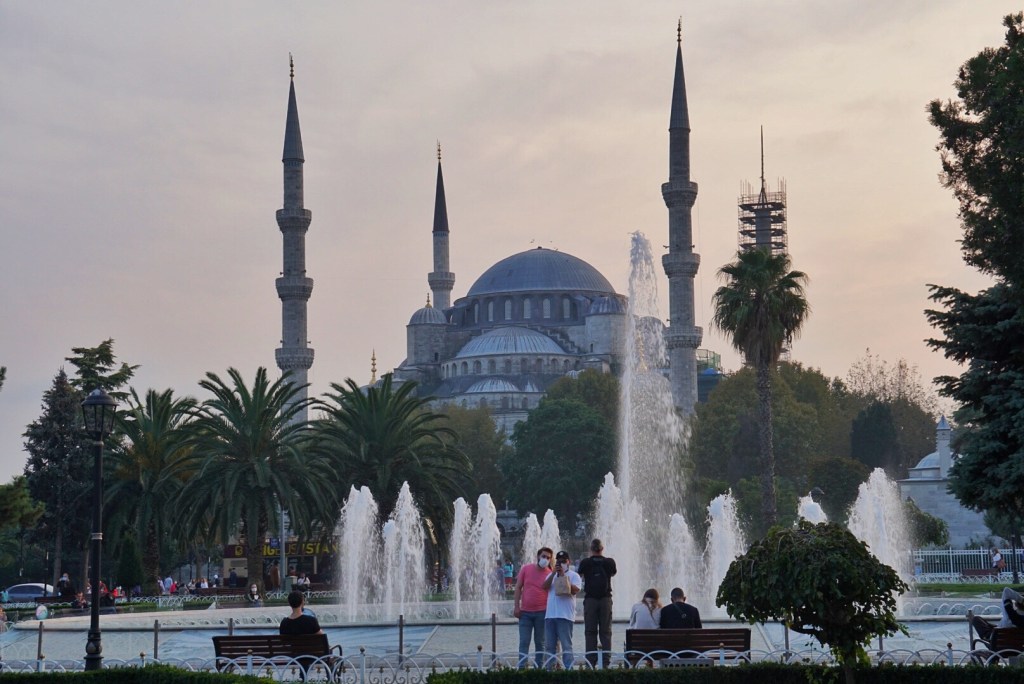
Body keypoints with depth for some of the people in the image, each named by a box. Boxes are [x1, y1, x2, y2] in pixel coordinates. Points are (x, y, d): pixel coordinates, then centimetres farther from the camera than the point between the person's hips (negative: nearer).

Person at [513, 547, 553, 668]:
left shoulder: (550, 574, 0)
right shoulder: (526, 569, 3)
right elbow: (518, 588, 6)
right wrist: (516, 606, 0)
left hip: (542, 612, -1)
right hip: (525, 612, 1)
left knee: (540, 643, 7)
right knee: (524, 642, -1)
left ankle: (539, 668, 11)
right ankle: (521, 667, -2)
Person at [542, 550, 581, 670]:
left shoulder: (573, 575, 6)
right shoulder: (552, 575, 20)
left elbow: (575, 590, -11)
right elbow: (545, 587, 2)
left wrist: (563, 576, -10)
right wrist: (554, 573, -8)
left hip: (565, 615, -5)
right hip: (550, 614, 5)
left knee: (566, 645, -7)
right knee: (549, 645, 7)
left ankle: (568, 669, -8)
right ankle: (550, 669, 13)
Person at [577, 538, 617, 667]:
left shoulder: (585, 562, -5)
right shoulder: (609, 562, -2)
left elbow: (580, 574, 13)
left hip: (590, 599, -1)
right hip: (606, 599, 1)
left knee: (590, 632, 3)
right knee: (605, 632, 4)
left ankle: (591, 662, -1)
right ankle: (605, 662, -1)